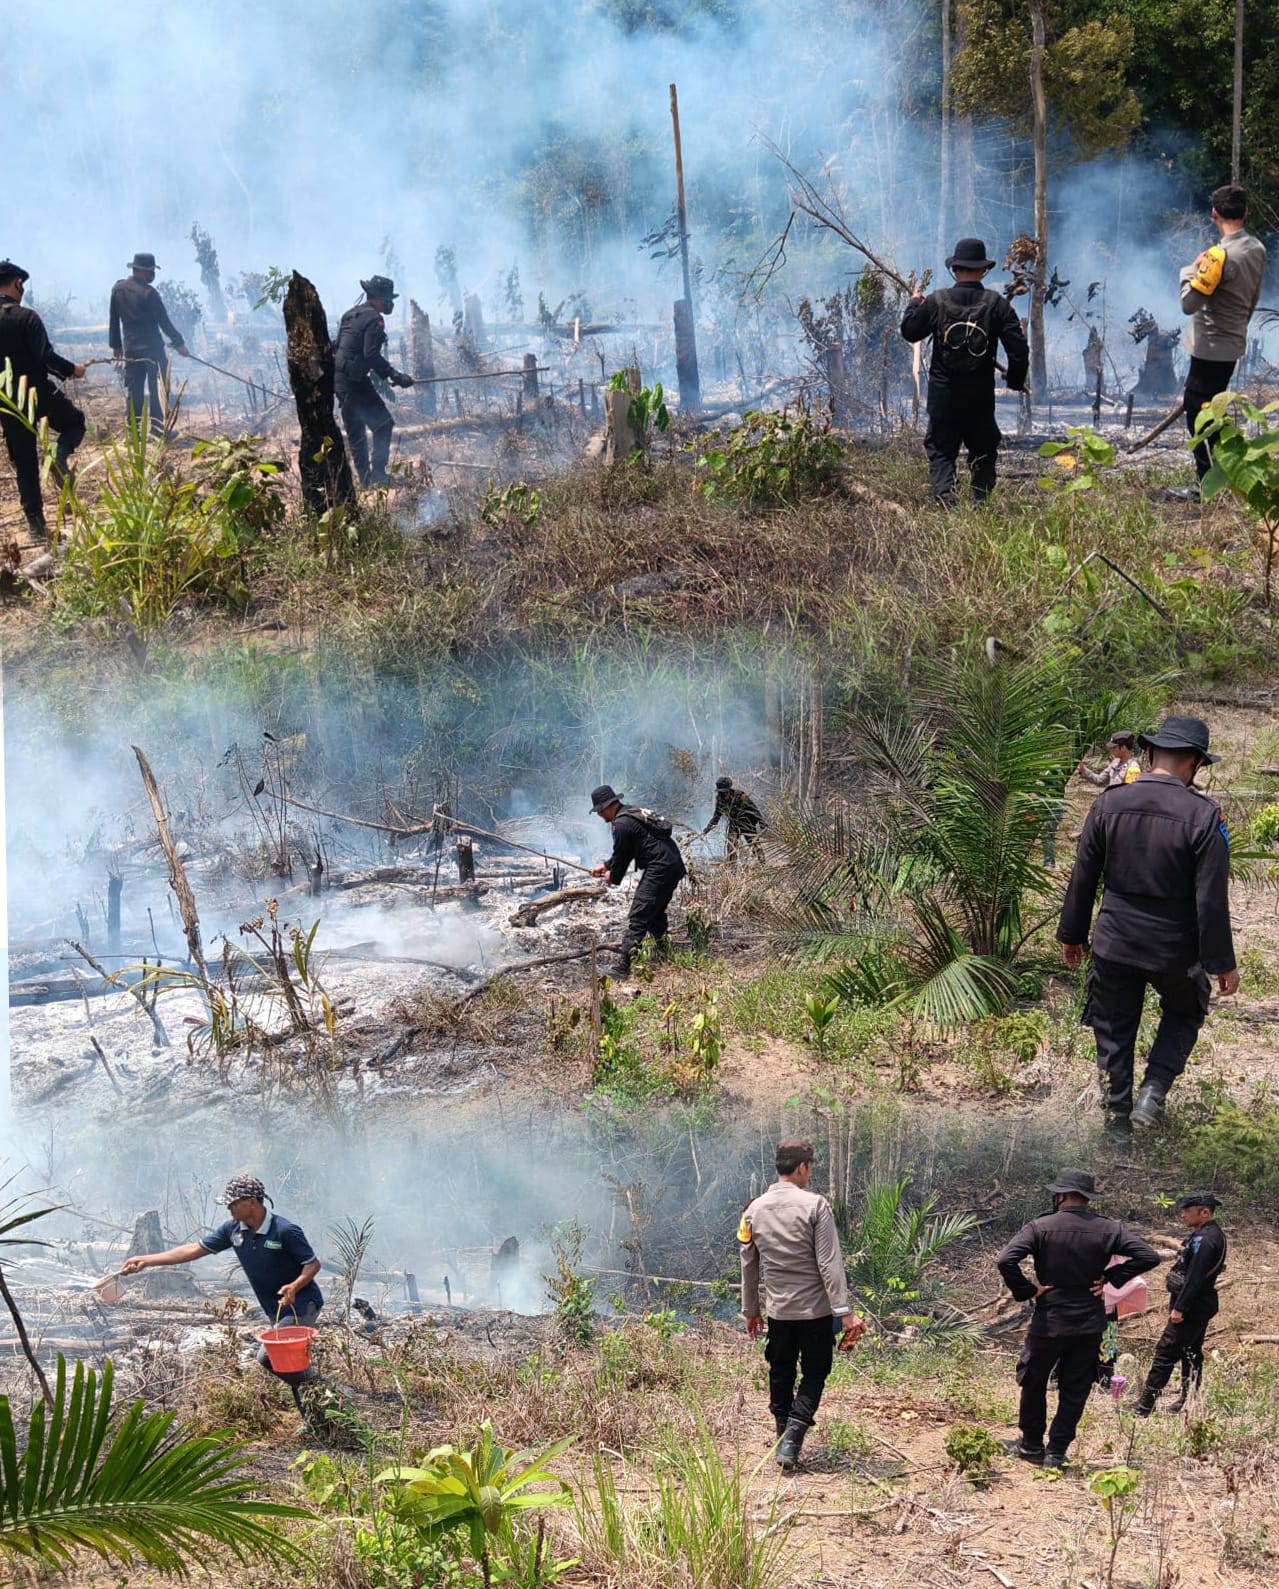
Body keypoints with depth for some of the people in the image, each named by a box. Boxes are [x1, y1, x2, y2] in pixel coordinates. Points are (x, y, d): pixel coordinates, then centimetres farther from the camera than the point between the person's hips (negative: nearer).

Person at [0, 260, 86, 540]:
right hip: (38, 391, -5)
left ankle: (36, 524, 10)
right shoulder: (25, 317, -14)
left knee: (24, 464, 11)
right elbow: (45, 356, -20)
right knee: (75, 422, 22)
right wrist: (71, 370, -3)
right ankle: (60, 455, -9)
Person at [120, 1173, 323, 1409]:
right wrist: (146, 1261, 0)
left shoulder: (285, 1231, -19)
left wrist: (295, 1285, -35)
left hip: (302, 1304, -8)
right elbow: (195, 1249, 4)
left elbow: (313, 1264, -14)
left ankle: (318, 1385, -7)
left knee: (269, 1357, -20)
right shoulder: (233, 1230, 1)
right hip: (277, 1310, 8)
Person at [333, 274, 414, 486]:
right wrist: (396, 376, -20)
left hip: (338, 381, 9)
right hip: (355, 382, -9)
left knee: (355, 432, 13)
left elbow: (336, 348, 21)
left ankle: (365, 478, 16)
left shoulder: (350, 315, 16)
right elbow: (372, 355, -21)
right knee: (383, 424, -4)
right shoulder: (373, 319, -12)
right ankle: (378, 474, -10)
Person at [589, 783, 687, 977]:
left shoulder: (621, 824, -13)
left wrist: (613, 878, 13)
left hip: (659, 868, -10)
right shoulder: (633, 812, 19)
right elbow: (623, 852, 29)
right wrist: (605, 866, 29)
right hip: (674, 864, 10)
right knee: (656, 913, 24)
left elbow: (622, 856, -5)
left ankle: (623, 967, -16)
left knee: (638, 917, -11)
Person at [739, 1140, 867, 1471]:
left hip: (776, 1309, 4)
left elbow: (749, 1265, 10)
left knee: (781, 1376, 15)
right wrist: (844, 1312, -17)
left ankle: (785, 1439, 19)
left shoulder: (754, 1210, 2)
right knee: (814, 1373, 8)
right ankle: (792, 1434, -10)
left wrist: (751, 1310, 21)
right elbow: (830, 1263, -17)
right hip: (814, 1307, -4)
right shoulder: (815, 1205, -14)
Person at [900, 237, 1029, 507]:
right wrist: (1015, 381, 10)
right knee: (983, 453, 16)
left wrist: (914, 303, 26)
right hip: (981, 395, 0)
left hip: (943, 394, 0)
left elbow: (909, 331, 8)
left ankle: (945, 497, -14)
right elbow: (1019, 349, -7)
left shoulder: (936, 301, -5)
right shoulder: (997, 304, -5)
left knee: (941, 452, 7)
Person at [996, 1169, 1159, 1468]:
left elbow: (1005, 1260, -23)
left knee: (1033, 1383, 18)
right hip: (1090, 1325, 2)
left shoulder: (1041, 1227, -11)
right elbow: (1148, 1256, -6)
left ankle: (1031, 1445, 27)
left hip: (1049, 1321, -2)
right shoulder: (1108, 1230, -2)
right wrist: (1111, 1278, -2)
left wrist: (1026, 1291, -11)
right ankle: (1056, 1452, 11)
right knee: (1075, 1391, 11)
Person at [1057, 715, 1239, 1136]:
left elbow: (1083, 877, 1)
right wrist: (1221, 963, -5)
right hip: (1175, 948, -2)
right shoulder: (1204, 815, -17)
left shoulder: (1109, 802, -7)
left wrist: (1072, 934, 13)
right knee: (1184, 1013, 24)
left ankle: (1116, 1118, 24)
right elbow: (1212, 899, -14)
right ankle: (1153, 1093, 8)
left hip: (1115, 943, 2)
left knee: (1114, 1031, 17)